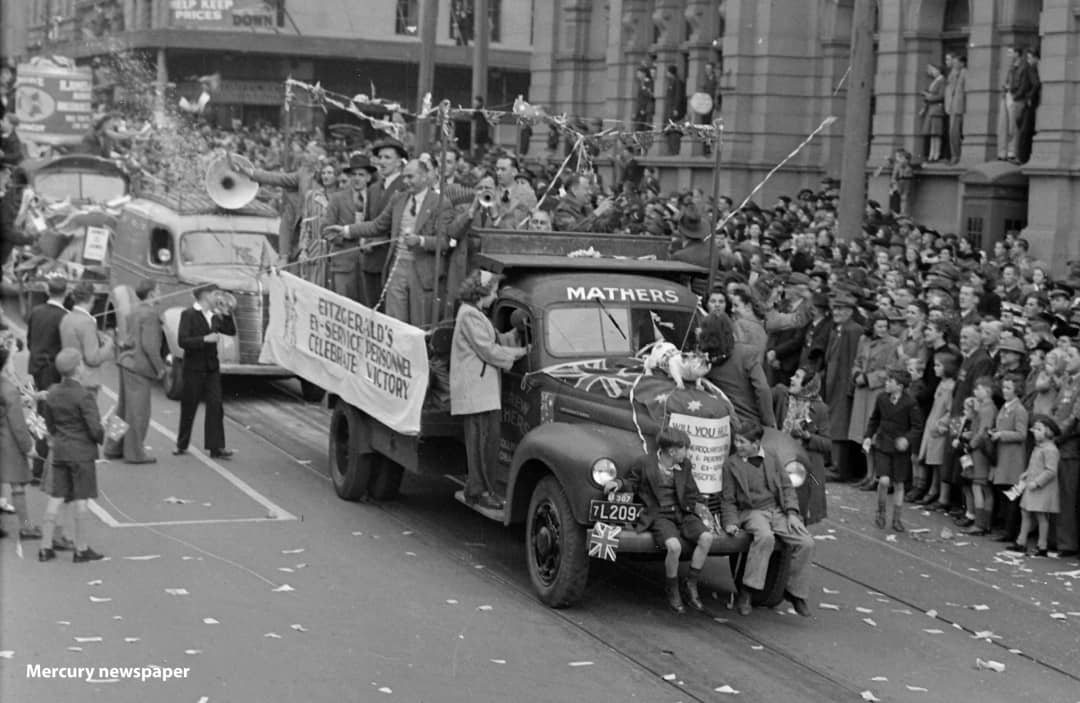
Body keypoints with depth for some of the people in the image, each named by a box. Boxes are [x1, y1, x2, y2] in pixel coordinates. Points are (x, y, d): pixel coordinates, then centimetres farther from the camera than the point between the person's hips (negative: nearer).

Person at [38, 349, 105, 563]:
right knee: (81, 500, 1)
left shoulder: (52, 393, 4)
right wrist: (103, 438, 0)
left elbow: (50, 425, 12)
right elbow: (95, 428, -19)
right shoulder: (84, 395, -17)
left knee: (55, 498, 10)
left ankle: (45, 547, 12)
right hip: (82, 452, -6)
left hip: (59, 451, 6)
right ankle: (81, 549, 8)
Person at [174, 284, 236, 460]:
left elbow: (231, 331, 12)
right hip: (193, 369, -5)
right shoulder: (188, 314, -9)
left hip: (211, 368, 5)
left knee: (215, 406, -4)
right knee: (188, 408, 5)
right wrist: (205, 339, -25)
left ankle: (216, 447, -5)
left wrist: (226, 314, -1)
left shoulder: (214, 316, 11)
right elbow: (182, 341, -17)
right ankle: (182, 445, 20)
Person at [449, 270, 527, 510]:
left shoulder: (475, 314, 20)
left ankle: (475, 490, 16)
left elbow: (496, 340, 19)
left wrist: (518, 331, 6)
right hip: (475, 389, -11)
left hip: (480, 389, 11)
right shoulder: (470, 315, -13)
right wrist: (521, 352, -7)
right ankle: (482, 491, -10)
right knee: (486, 438, -11)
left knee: (478, 440, 12)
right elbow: (489, 351, -16)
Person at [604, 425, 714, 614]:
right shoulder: (643, 463, -5)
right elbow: (632, 484, 9)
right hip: (657, 515, -5)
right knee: (674, 546, -32)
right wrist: (619, 483, -11)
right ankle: (671, 590, -5)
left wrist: (699, 507, 0)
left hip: (681, 513, 5)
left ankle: (690, 585, -3)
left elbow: (691, 494, 17)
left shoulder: (684, 466, 10)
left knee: (706, 537, -20)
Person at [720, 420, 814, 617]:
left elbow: (786, 487, 12)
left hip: (778, 510, 4)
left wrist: (792, 513, -3)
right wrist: (730, 522, -7)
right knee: (765, 537, -38)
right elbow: (728, 499, 8)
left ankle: (794, 591, 0)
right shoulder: (731, 464, 6)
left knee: (806, 543, -18)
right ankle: (745, 591, -31)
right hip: (752, 512, -4)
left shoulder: (772, 459, 13)